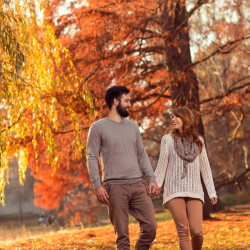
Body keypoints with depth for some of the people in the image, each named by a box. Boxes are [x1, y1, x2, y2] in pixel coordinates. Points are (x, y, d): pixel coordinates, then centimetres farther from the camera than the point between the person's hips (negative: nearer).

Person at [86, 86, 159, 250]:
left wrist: (152, 179, 7)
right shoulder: (98, 128, 1)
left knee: (150, 227, -3)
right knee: (122, 235, -3)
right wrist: (97, 185, -13)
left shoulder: (132, 127, 17)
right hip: (115, 187, -5)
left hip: (138, 185, 5)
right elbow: (92, 158, -3)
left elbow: (142, 155, 19)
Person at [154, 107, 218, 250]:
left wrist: (212, 192, 9)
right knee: (183, 232, -8)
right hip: (174, 190, -1)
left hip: (194, 191, 1)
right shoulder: (168, 140, 7)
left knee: (197, 231, -10)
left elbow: (205, 168, 13)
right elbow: (162, 166, 8)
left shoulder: (198, 141, 11)